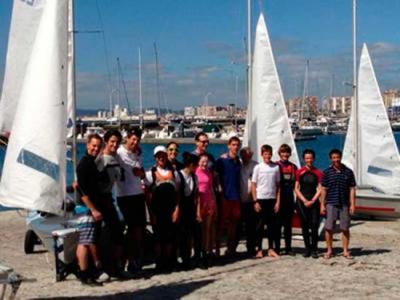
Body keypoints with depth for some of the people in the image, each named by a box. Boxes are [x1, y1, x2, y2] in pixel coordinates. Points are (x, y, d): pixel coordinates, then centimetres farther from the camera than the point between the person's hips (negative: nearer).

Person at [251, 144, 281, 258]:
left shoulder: (276, 167, 5)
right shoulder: (258, 167, 0)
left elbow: (278, 186, 6)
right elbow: (253, 185, 0)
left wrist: (278, 201, 0)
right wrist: (255, 201, -7)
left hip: (272, 199, 2)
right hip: (261, 199, -2)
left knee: (272, 225, 6)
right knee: (260, 225, 2)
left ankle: (271, 249, 14)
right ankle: (259, 249, 9)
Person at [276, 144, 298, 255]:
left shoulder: (293, 167, 10)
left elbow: (296, 183, 14)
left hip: (289, 199, 3)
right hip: (279, 199, -3)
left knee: (288, 224, 7)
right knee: (278, 223, 0)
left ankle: (288, 248, 12)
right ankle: (276, 247, 6)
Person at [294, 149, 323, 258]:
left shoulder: (318, 173, 4)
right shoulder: (299, 172, 4)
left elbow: (319, 189, 1)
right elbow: (296, 189, 2)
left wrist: (312, 201, -10)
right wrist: (304, 200, -7)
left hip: (314, 201, -1)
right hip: (302, 201, 1)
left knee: (314, 226, -8)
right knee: (304, 226, 3)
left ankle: (314, 249, -1)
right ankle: (307, 248, 11)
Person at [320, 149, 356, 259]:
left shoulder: (348, 172, 4)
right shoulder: (327, 172, 3)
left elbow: (352, 189, 5)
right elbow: (323, 189, 4)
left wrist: (352, 204, -2)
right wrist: (322, 205, -1)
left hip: (344, 204, 0)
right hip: (331, 204, 0)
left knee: (345, 228, 4)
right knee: (329, 228, -1)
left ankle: (345, 251, 14)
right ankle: (329, 250, 11)